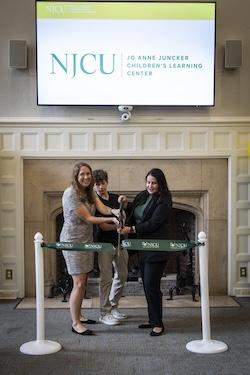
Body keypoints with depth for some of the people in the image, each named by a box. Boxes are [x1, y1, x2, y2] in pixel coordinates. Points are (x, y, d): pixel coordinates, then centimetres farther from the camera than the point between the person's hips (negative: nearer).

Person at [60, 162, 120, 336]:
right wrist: (111, 220, -25)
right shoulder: (71, 194, -18)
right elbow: (88, 218, -20)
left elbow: (102, 207, -8)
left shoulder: (89, 191, 8)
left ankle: (78, 315, 29)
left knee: (83, 281, 15)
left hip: (86, 240, 8)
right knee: (79, 283, -7)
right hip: (73, 241, -8)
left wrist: (113, 211, -30)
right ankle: (75, 324, 4)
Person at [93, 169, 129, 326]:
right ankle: (104, 313, 8)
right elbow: (103, 226, -14)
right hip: (105, 243, -6)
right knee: (106, 278, -3)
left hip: (119, 242, 6)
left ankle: (113, 306, 30)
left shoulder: (116, 198, 8)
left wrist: (123, 204, -7)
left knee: (122, 275, 13)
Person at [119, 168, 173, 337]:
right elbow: (133, 217, 16)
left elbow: (153, 224, -18)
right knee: (147, 284, 12)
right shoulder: (142, 196, 12)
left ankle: (158, 324, 1)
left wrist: (131, 229, -18)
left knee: (151, 285, -9)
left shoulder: (163, 201, -11)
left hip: (157, 248, -8)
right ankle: (153, 319, 24)